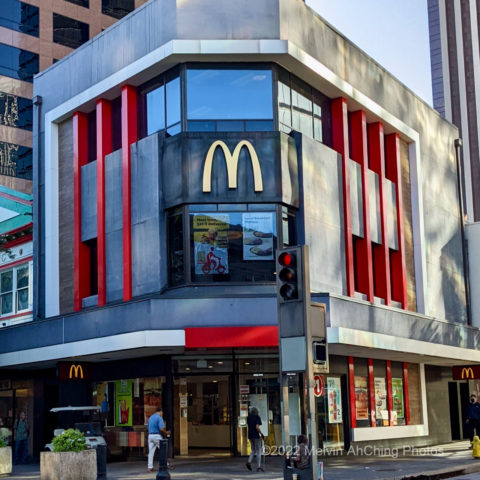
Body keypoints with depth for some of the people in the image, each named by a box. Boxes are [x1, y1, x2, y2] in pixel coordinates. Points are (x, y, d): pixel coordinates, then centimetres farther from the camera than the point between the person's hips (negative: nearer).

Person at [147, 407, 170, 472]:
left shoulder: (151, 417, 15)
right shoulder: (159, 418, -9)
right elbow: (161, 429, -19)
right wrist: (166, 433, -1)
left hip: (150, 435, 7)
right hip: (157, 436, -7)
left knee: (151, 452, 5)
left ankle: (150, 467, 2)